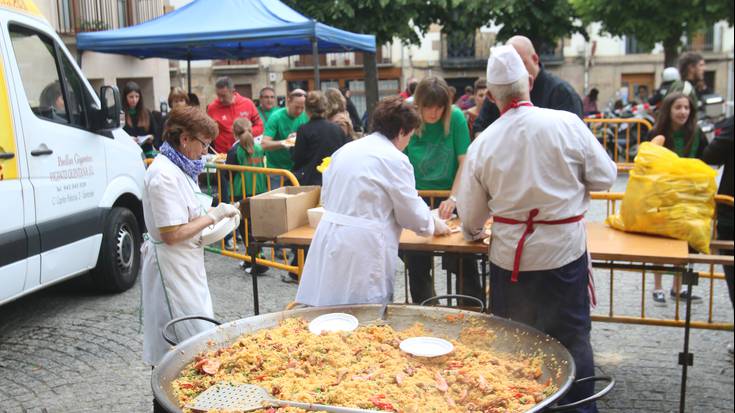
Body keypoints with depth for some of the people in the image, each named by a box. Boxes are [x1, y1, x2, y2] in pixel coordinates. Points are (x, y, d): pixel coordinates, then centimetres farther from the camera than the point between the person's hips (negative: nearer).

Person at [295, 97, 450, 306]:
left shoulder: (345, 150, 11)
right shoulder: (395, 160, -10)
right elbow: (412, 213, -2)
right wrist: (435, 225, 17)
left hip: (328, 238, 7)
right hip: (363, 247, -7)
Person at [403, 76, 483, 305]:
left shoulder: (456, 117, -9)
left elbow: (464, 162, -8)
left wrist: (453, 199, -17)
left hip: (449, 201, -1)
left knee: (463, 262, 1)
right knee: (417, 265, 8)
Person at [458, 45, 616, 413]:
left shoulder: (482, 144, -6)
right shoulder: (567, 124, -12)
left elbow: (470, 212, 3)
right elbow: (604, 177, -3)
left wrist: (473, 232, 25)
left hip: (508, 255, 2)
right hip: (564, 248, -1)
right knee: (572, 337, 12)